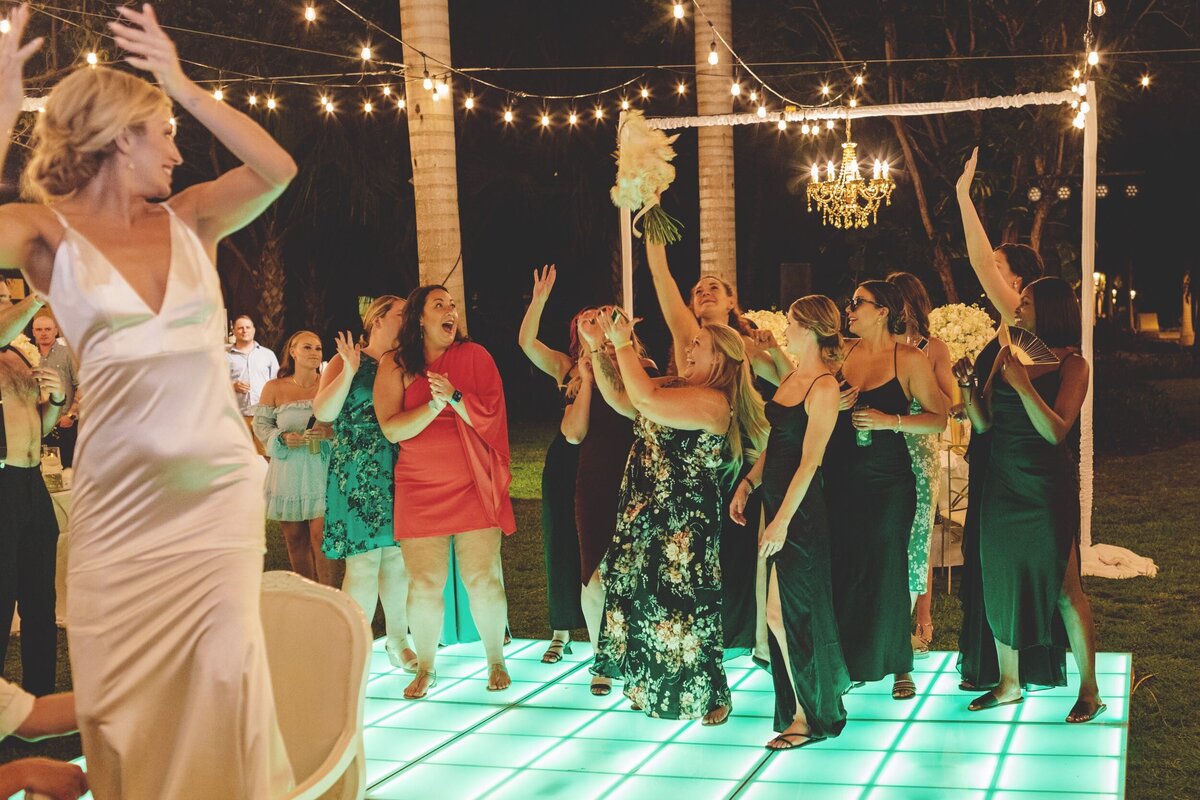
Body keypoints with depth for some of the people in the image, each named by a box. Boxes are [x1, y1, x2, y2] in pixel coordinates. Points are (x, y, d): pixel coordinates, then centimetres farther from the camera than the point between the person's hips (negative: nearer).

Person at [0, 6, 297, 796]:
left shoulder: (188, 221, 9)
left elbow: (277, 169, -4)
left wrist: (185, 85, -5)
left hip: (220, 485, 2)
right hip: (119, 492, -2)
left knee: (224, 671, -5)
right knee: (122, 687, 5)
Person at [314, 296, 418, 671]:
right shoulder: (346, 361, 0)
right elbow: (323, 412, -10)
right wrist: (350, 370, -18)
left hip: (399, 472, 5)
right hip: (357, 474, -5)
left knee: (398, 558, 7)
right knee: (364, 561, -8)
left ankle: (398, 641, 20)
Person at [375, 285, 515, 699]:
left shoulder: (474, 356, 3)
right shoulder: (395, 367, 3)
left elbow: (491, 414, -5)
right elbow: (391, 429, -6)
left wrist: (454, 396, -20)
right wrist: (434, 405, -19)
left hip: (474, 487, 0)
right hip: (420, 490, 0)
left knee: (483, 579, -1)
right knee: (423, 584, 1)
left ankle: (496, 661, 16)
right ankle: (425, 668, 17)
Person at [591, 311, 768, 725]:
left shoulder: (712, 402, -19)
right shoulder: (677, 389, 11)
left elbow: (646, 400, -31)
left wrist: (624, 345, -21)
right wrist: (598, 347, 5)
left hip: (684, 525, -9)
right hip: (646, 516, 9)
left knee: (682, 607, -1)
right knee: (645, 600, 15)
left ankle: (711, 696, 14)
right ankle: (651, 687, 29)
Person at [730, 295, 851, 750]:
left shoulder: (824, 388, -14)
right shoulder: (792, 378, 12)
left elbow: (809, 462, -17)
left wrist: (782, 521, -19)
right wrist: (747, 484, 10)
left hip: (802, 509, -9)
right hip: (776, 500, 9)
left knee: (783, 614, -5)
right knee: (797, 610, 13)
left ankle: (810, 716, 7)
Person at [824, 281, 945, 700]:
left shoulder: (910, 359, -4)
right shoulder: (843, 353, 7)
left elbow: (939, 418, -6)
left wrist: (890, 420, -17)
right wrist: (835, 406, -6)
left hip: (887, 480, -4)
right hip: (840, 477, 4)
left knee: (887, 571, 1)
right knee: (842, 571, 2)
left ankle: (898, 666, 16)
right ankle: (853, 663, 15)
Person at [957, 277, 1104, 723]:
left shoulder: (1071, 364, -7)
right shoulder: (1007, 356, 8)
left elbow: (1056, 431, -18)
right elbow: (983, 423, 5)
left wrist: (1024, 385, -25)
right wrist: (968, 386, -10)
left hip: (1047, 490, -6)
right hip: (1002, 485, 6)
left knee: (1064, 589, 0)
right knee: (1000, 583, 10)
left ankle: (1089, 691, 11)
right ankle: (1009, 683, 23)